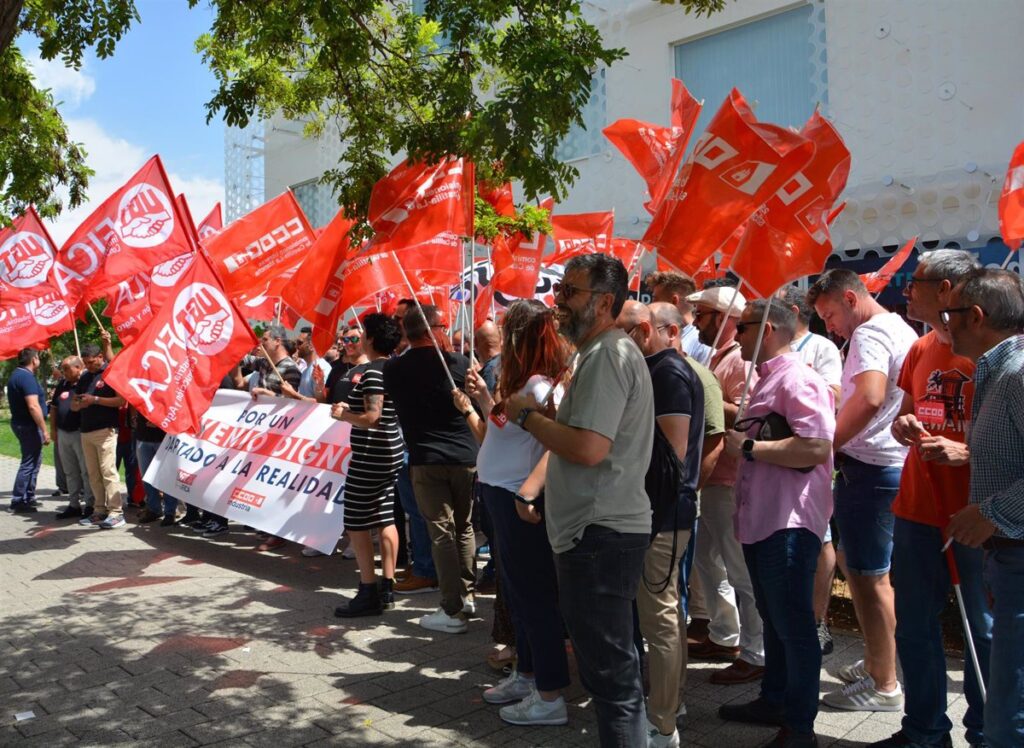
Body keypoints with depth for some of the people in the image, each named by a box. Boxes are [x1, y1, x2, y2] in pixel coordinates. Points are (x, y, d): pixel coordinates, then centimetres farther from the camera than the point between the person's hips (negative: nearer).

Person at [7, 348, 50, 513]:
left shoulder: (16, 375, 14)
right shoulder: (27, 377, -17)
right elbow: (33, 407, -24)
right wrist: (44, 430, -22)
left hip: (20, 423, 10)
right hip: (29, 425, -10)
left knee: (32, 461, 17)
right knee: (29, 463, -4)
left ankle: (27, 498, 24)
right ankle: (19, 501, 1)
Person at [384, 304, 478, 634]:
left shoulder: (393, 369, -1)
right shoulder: (458, 362, -6)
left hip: (425, 461, -1)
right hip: (465, 457, 1)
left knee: (441, 532, 1)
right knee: (464, 527, 17)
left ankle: (453, 611, 1)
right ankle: (467, 595, 23)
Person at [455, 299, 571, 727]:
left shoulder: (541, 385, -18)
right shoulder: (516, 381, 12)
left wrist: (529, 490, -39)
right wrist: (480, 402, 15)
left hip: (521, 502, -10)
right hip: (502, 497, 10)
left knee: (534, 596, -1)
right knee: (517, 593, 20)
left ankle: (550, 697, 11)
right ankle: (527, 675, 35)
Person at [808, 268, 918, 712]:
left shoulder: (870, 333, -14)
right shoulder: (903, 331, 18)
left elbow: (869, 397, -31)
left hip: (869, 467, -10)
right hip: (894, 463, 10)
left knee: (869, 575, -1)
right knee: (854, 561, 20)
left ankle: (884, 686, 10)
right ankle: (875, 662, 32)